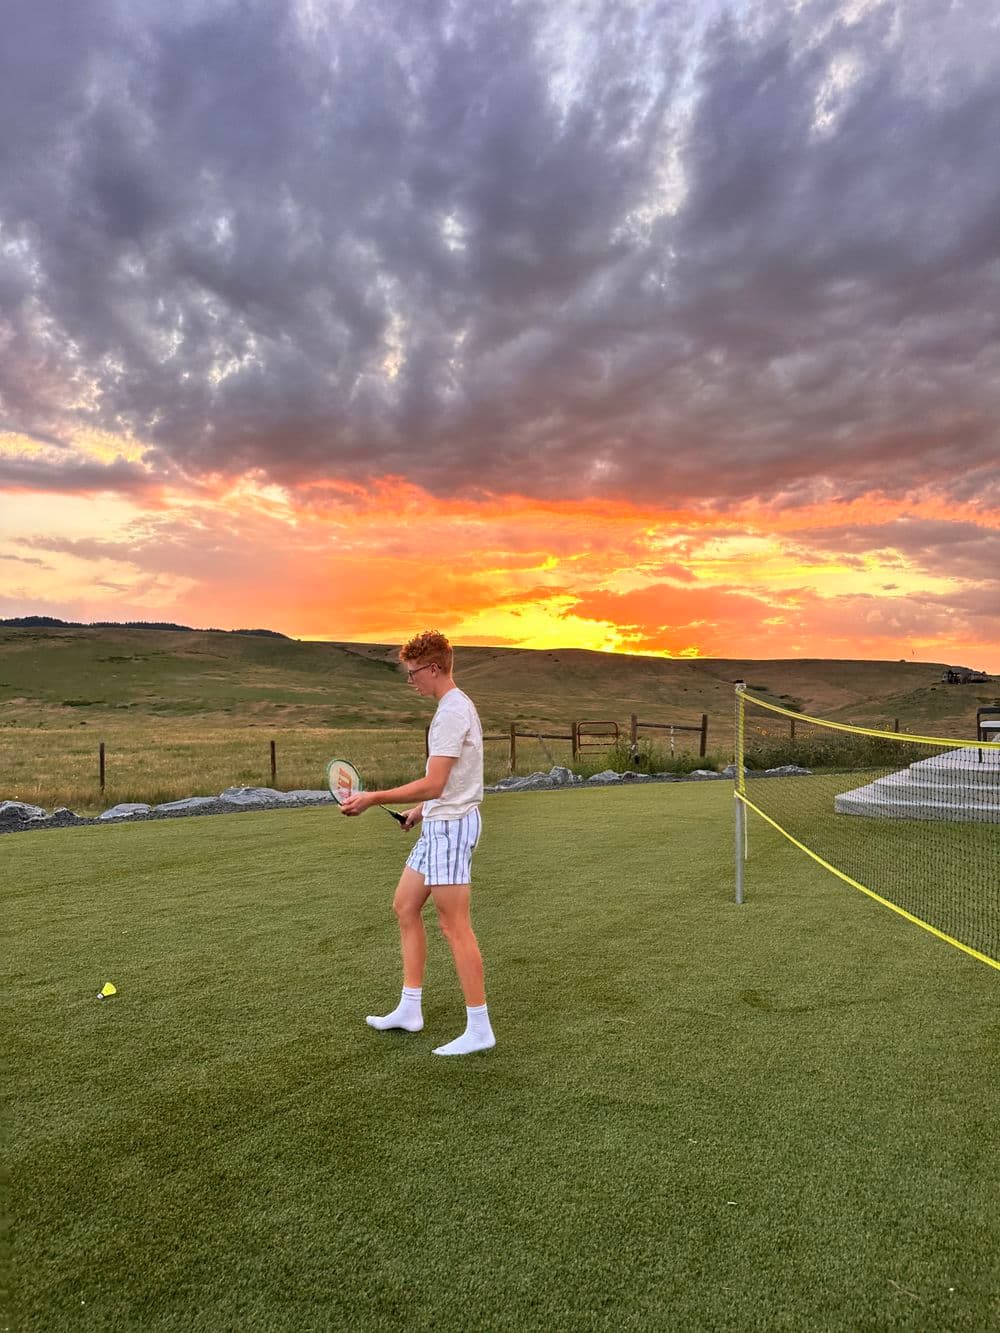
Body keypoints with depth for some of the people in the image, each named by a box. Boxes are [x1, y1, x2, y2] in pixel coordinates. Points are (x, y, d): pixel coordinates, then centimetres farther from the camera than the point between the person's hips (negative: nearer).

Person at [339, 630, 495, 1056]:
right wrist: (423, 808, 26)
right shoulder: (455, 706, 14)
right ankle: (409, 1010, 24)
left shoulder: (453, 711, -19)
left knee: (454, 926, -4)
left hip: (450, 825, -11)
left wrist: (374, 799, -21)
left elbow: (433, 785, -25)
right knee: (405, 907, 15)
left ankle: (479, 1028, 6)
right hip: (439, 824, 11)